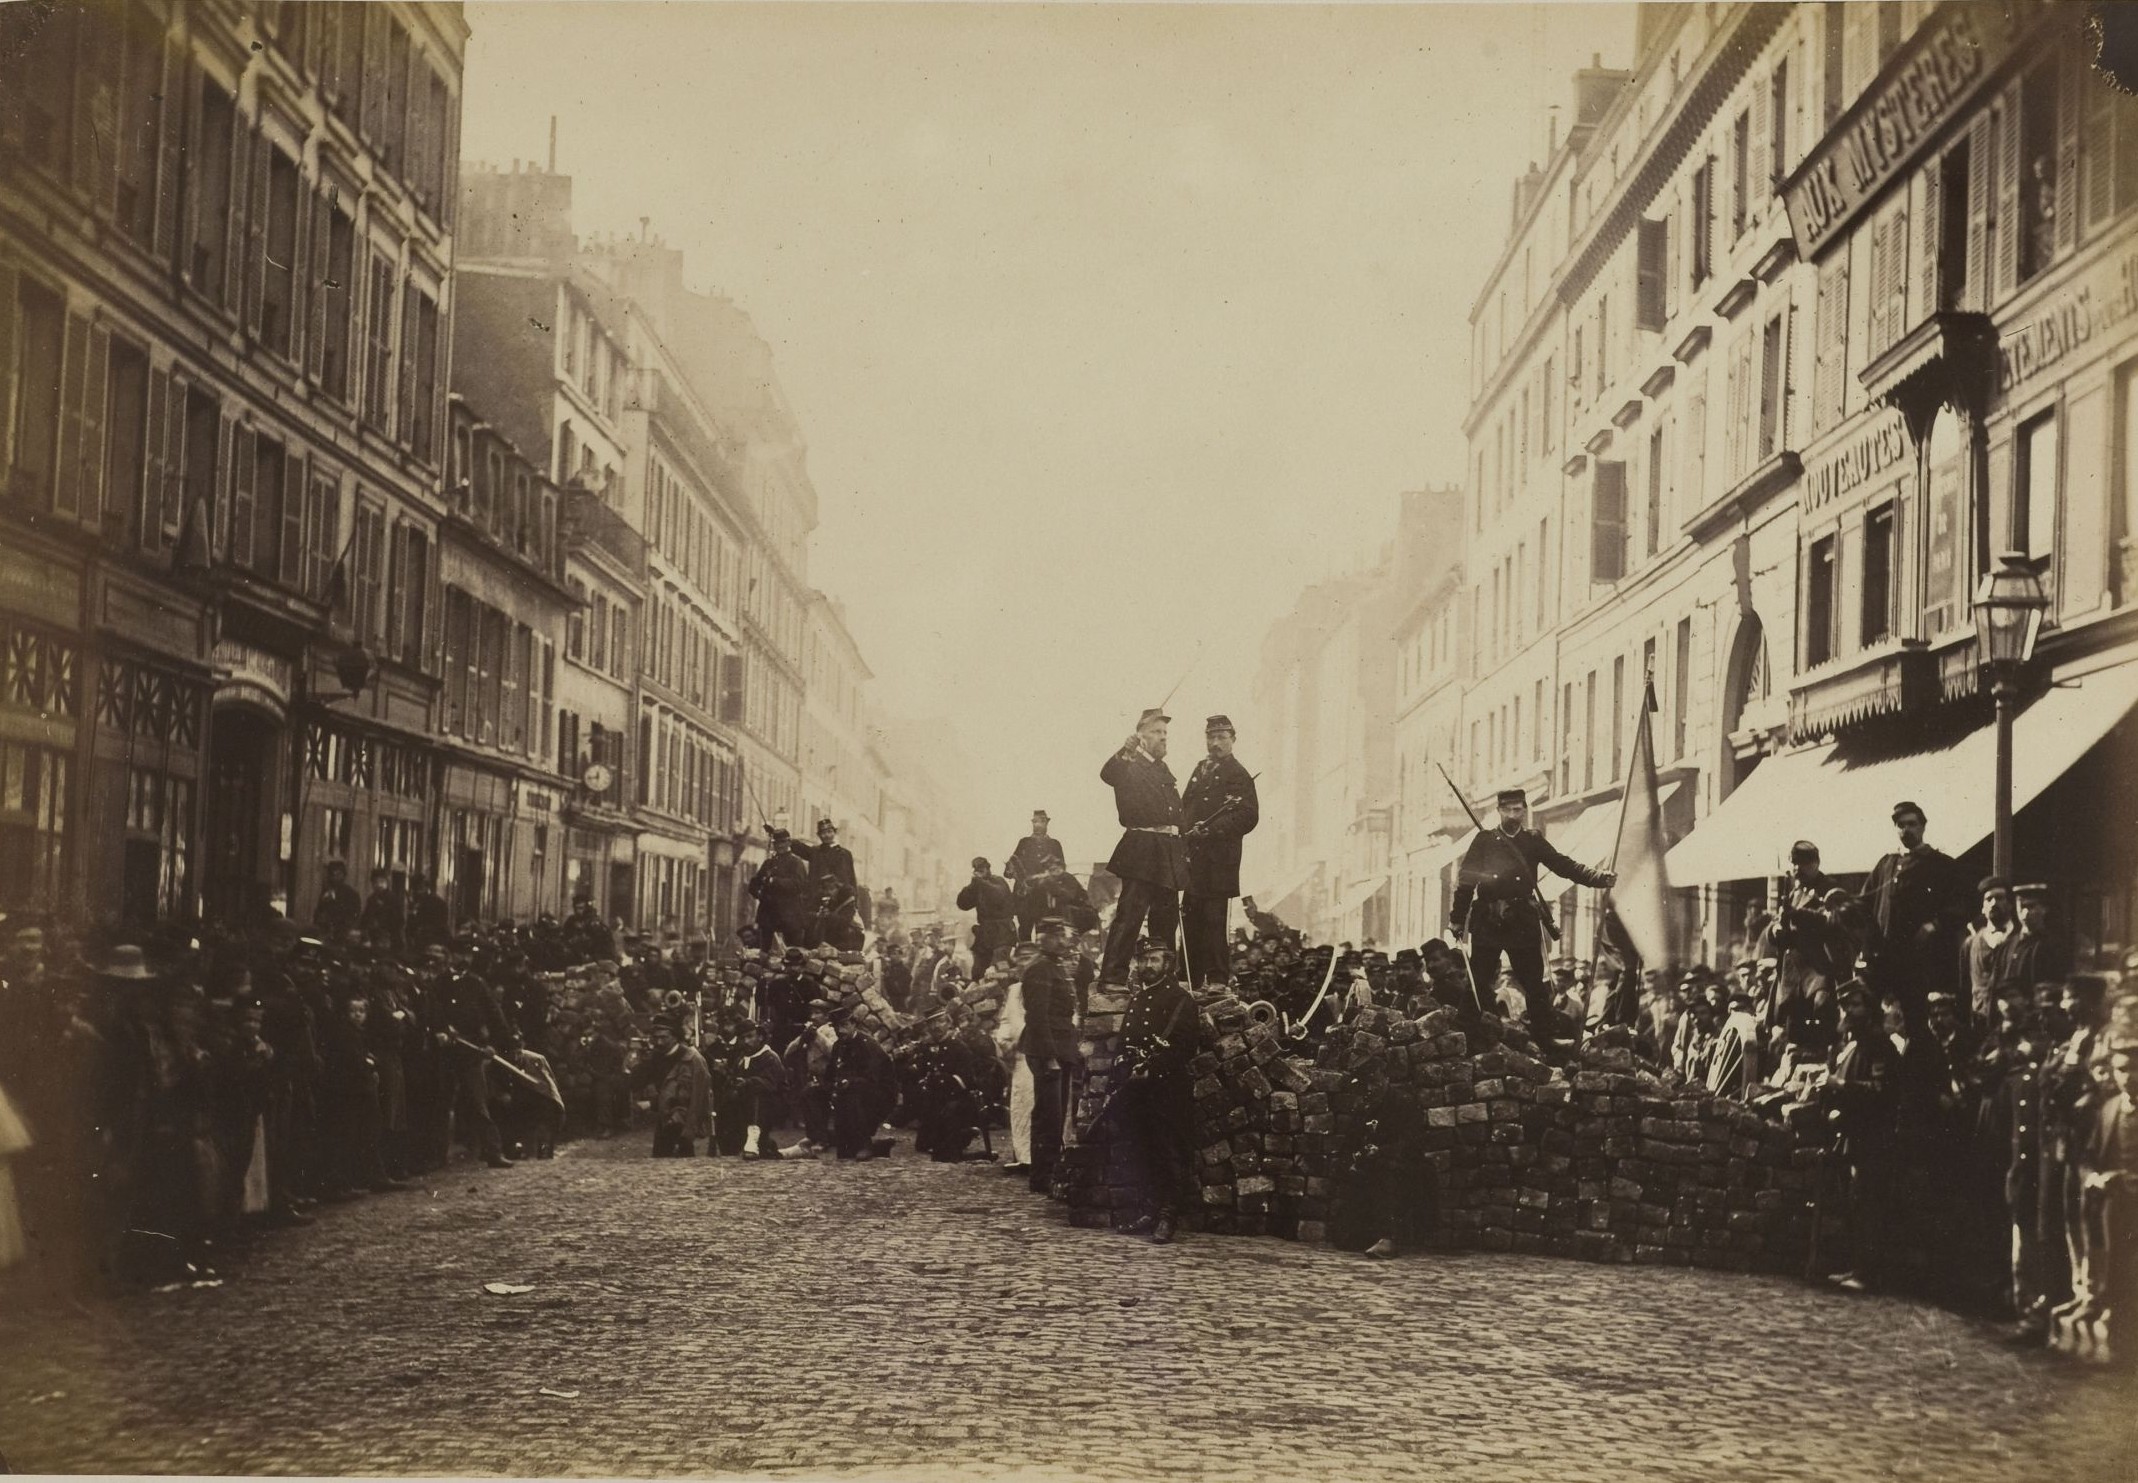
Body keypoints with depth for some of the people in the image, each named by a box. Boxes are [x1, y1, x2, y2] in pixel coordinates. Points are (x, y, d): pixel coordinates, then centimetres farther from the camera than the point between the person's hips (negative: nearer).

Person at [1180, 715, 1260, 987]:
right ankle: (1190, 980, 15)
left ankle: (1217, 981, -6)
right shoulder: (1201, 769, 19)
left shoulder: (1238, 775, -4)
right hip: (1193, 859, 8)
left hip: (1218, 860, -8)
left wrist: (1209, 830, -20)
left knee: (1214, 921, -8)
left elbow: (1248, 817, -14)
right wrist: (1185, 833, 5)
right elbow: (1185, 806, 22)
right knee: (1190, 921, 10)